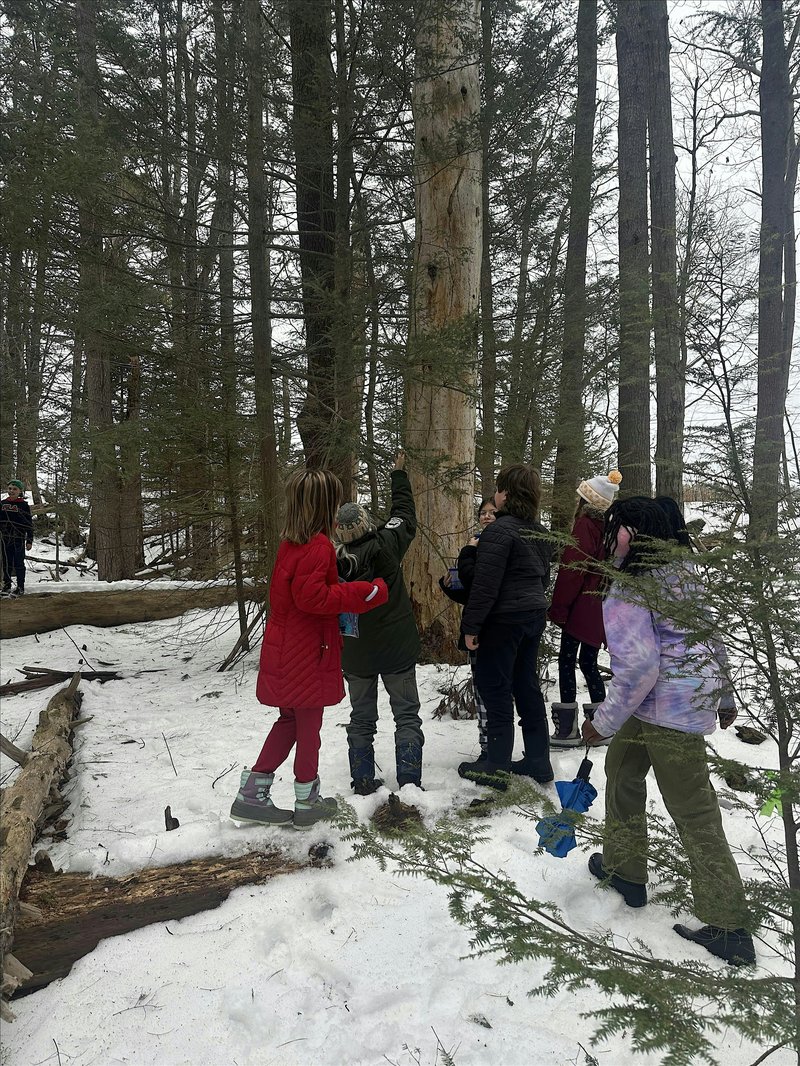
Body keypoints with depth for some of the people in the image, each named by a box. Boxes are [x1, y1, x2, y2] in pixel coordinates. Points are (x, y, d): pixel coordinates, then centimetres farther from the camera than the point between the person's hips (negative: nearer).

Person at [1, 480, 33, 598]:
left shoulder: (24, 505, -3)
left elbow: (29, 524, -2)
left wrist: (29, 540, -5)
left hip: (19, 538, -4)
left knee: (19, 563, 1)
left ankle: (20, 588, 7)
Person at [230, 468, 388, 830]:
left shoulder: (290, 543, 9)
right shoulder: (318, 546, -20)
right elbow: (312, 596, -25)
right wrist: (364, 593, -22)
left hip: (284, 650, 9)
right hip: (307, 654, -9)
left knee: (289, 721, 19)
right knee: (309, 724, 6)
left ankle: (252, 795, 22)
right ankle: (307, 803, 21)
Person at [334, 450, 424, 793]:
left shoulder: (332, 561, -10)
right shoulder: (385, 545, -15)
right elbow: (404, 514, 2)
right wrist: (399, 474, 14)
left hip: (355, 654, 2)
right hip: (396, 649, -2)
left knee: (362, 718, 16)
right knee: (407, 714, 9)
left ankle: (363, 784, 21)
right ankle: (409, 784, 7)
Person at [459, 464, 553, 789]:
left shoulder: (499, 530, -17)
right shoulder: (540, 531, 10)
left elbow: (486, 584, -21)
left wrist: (471, 626, -16)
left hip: (504, 619, -8)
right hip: (534, 616, 9)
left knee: (495, 689, 1)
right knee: (527, 686, 15)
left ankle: (496, 767, 9)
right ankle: (538, 761, 23)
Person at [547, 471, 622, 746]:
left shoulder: (585, 525, -12)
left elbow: (572, 570, -16)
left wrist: (558, 608, -13)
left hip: (582, 607, -8)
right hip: (602, 607, 8)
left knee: (566, 661, -3)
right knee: (588, 662, 15)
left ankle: (568, 730, -2)